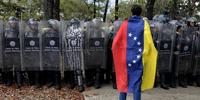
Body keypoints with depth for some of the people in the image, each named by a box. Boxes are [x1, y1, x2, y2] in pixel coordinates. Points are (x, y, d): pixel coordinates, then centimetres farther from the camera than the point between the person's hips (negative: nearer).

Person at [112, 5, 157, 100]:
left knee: (123, 81, 16)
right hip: (138, 59, -1)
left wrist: (116, 52, 14)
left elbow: (116, 41, -1)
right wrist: (153, 53, 9)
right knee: (137, 83, 7)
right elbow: (148, 41, -7)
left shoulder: (125, 23, 1)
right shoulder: (144, 23, -1)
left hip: (125, 58, 1)